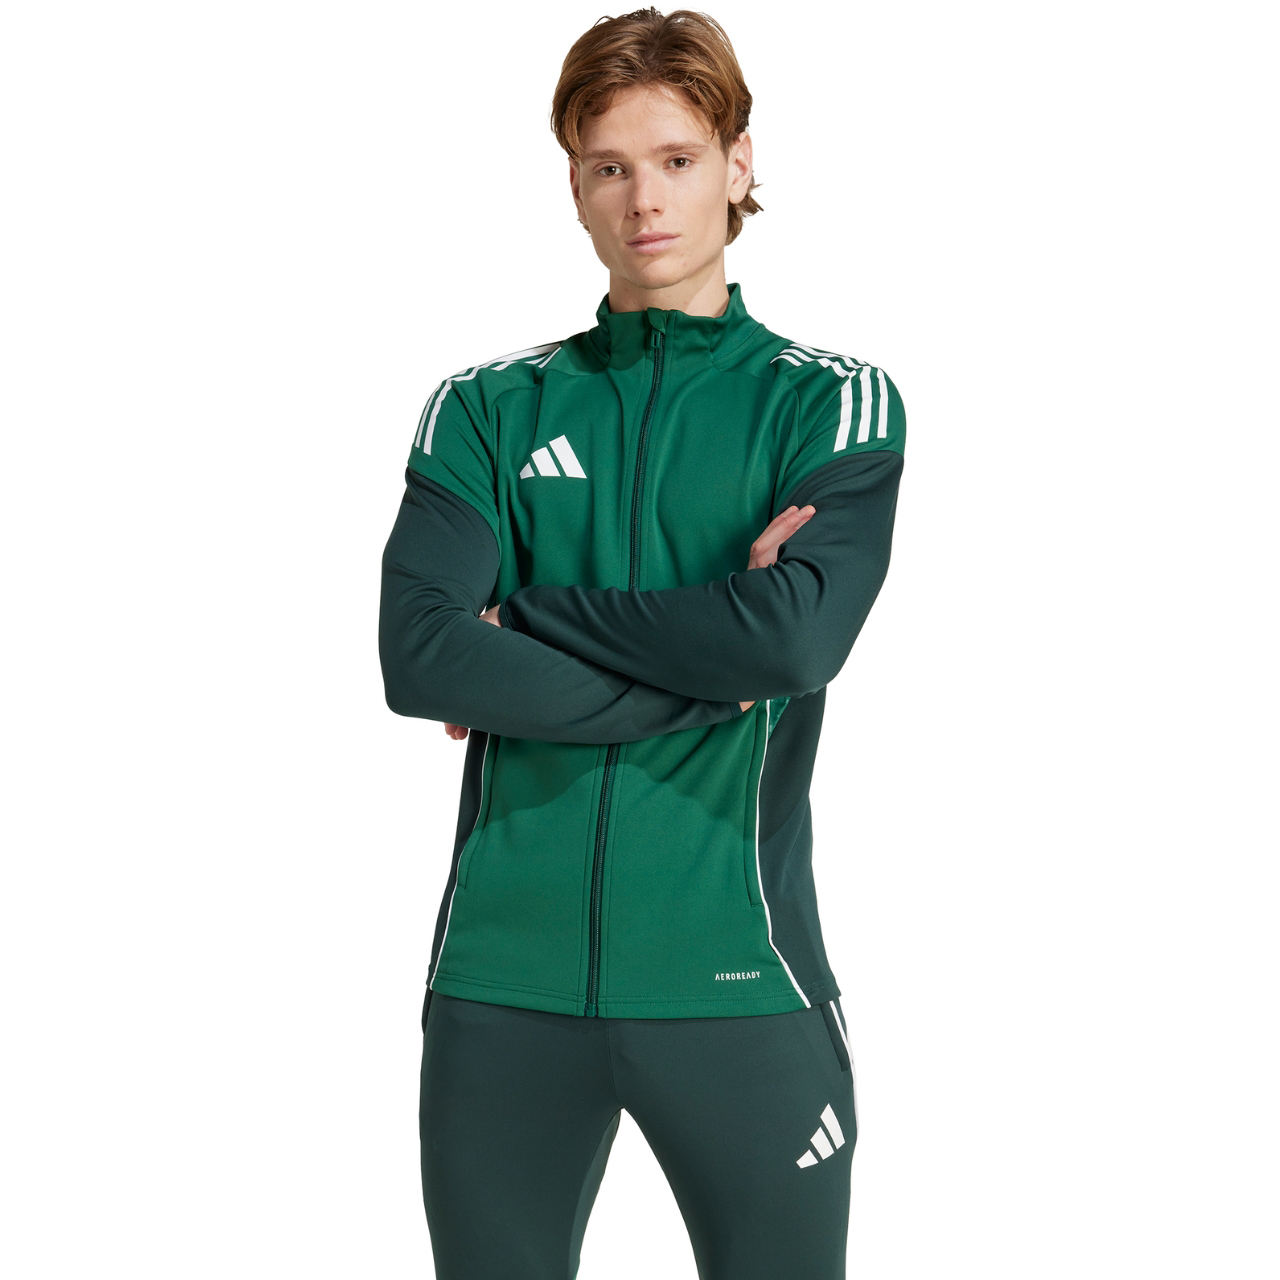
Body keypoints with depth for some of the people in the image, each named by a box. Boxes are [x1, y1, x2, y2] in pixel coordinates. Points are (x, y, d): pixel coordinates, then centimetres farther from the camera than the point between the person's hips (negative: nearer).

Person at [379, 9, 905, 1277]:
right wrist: (713, 663, -11)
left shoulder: (833, 403, 3)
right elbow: (421, 655, -8)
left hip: (735, 980, -1)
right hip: (505, 976, 2)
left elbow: (796, 638, -14)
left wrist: (527, 613, -8)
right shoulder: (488, 409, 7)